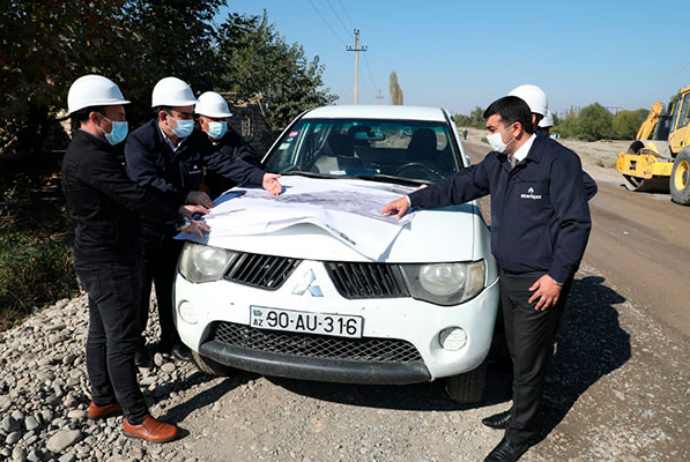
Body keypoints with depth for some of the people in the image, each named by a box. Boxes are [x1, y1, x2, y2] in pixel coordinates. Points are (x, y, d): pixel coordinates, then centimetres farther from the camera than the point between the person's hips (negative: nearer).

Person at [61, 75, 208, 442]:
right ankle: (136, 419, 7)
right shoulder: (90, 156, -21)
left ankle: (102, 400, 34)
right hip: (107, 261, -11)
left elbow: (126, 195, 14)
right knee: (122, 340, -4)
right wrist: (179, 220, -15)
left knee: (101, 332, 19)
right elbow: (134, 197, -25)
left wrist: (177, 209, 10)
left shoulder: (91, 151, 13)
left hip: (100, 258, 11)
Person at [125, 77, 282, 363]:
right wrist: (188, 196, -27)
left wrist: (261, 177, -21)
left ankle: (171, 339, 33)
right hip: (144, 231, -4)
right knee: (139, 288, 8)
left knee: (172, 287, 16)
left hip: (176, 229, 5)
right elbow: (146, 183, -27)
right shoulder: (139, 141, -16)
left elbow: (224, 164, -8)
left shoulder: (195, 139, -2)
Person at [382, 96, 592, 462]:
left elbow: (576, 223, -14)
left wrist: (558, 276, -16)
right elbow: (459, 186, 19)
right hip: (508, 277, 7)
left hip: (540, 281, -7)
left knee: (528, 361, 5)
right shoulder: (498, 162, 10)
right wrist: (413, 200, 18)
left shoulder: (559, 161, -13)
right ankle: (523, 407, 37)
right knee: (517, 353, 17)